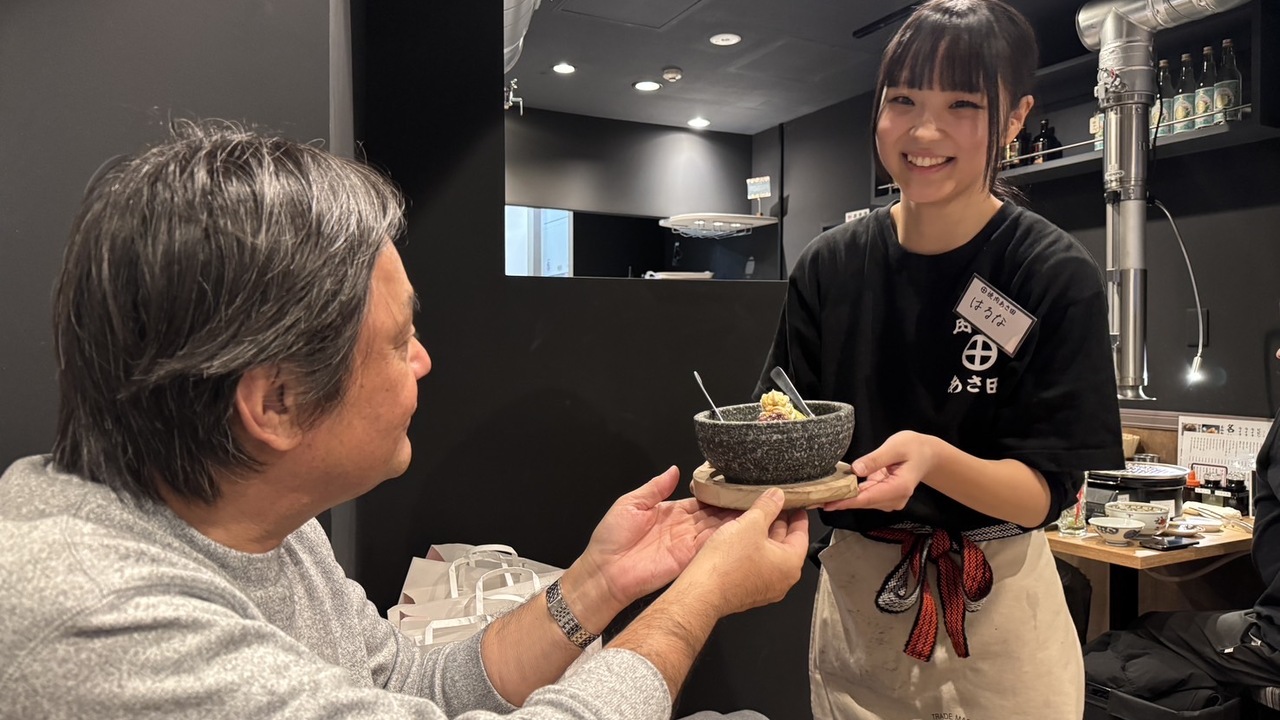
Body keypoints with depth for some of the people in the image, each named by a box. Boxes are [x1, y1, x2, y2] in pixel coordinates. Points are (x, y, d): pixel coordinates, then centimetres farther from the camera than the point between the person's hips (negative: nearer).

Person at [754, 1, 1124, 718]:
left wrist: (931, 458, -35)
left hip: (998, 613, -2)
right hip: (854, 601, 3)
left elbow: (1044, 492, -15)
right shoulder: (830, 265, -3)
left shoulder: (1059, 276, -12)